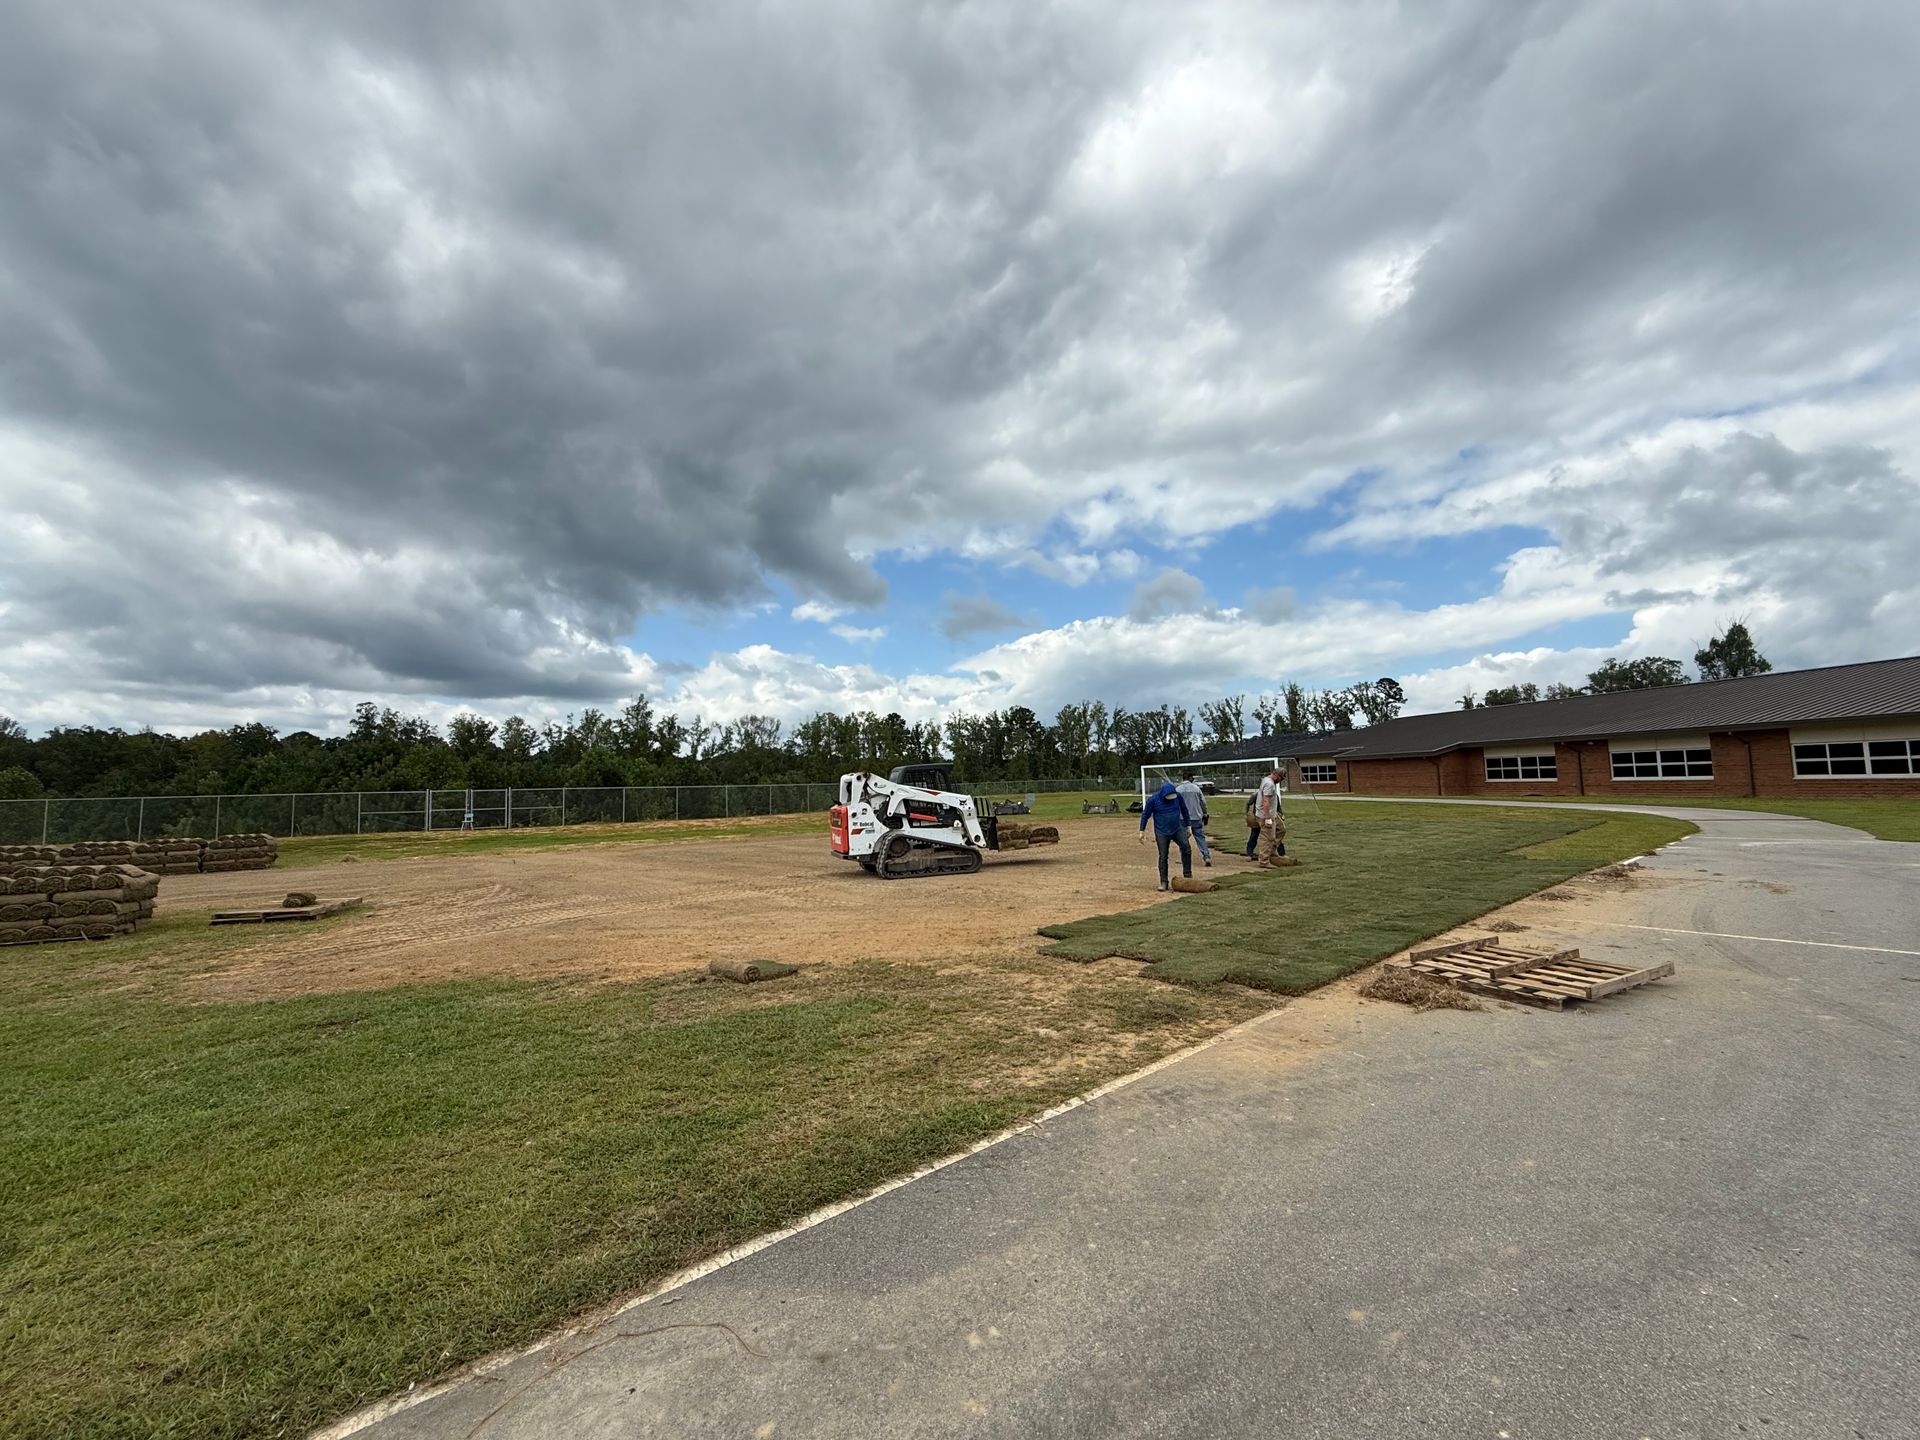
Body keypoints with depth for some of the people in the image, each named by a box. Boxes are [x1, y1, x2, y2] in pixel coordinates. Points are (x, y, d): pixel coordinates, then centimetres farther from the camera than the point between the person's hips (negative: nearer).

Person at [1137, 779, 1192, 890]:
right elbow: (1145, 815, -3)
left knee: (1186, 848, -18)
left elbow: (1184, 811, 9)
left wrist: (1187, 826, 15)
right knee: (1163, 857, 0)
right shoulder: (1153, 800, -14)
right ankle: (1163, 882, 10)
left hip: (1177, 829, 2)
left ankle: (1188, 875, -3)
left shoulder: (1177, 796, -7)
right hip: (1162, 833, -2)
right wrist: (1142, 832, -4)